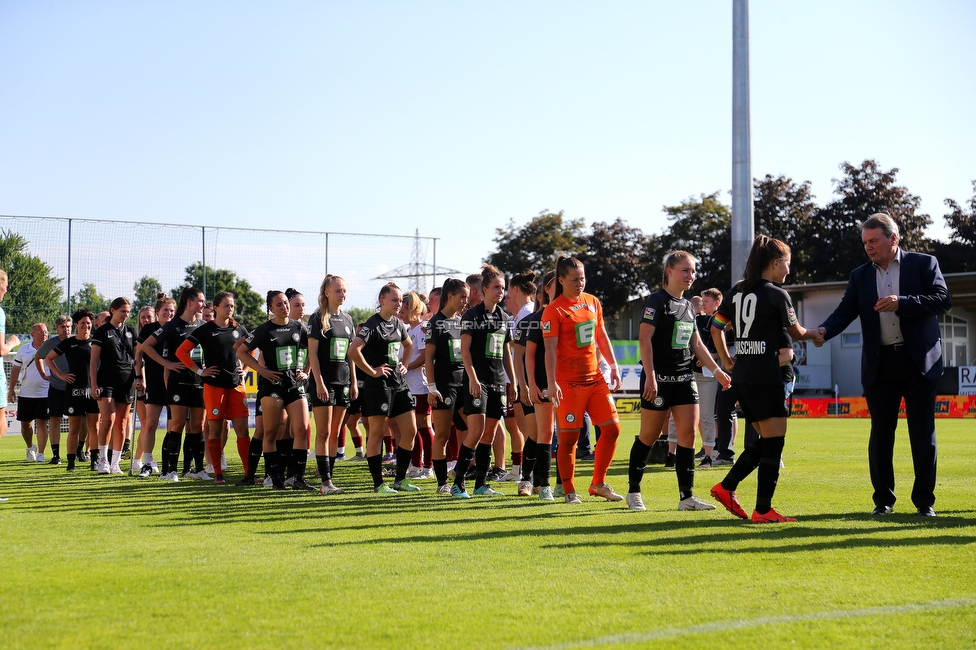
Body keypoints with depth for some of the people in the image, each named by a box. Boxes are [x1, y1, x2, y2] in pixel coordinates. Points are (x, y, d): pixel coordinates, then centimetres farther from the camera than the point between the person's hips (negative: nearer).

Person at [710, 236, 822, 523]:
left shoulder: (737, 291, 12)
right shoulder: (777, 295, -7)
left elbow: (716, 327, 15)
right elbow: (796, 332, 5)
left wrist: (726, 361, 19)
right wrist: (815, 335, 25)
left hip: (741, 377, 8)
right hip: (765, 377, -8)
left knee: (765, 440, 18)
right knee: (774, 441, -2)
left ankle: (726, 487, 12)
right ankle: (763, 510, -2)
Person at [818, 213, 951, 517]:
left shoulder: (924, 263, 3)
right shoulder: (860, 276, 11)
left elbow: (943, 300, -8)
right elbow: (845, 312, 3)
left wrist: (902, 303, -20)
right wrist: (824, 330, -18)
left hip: (919, 362, -2)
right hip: (880, 365, 2)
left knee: (923, 434, 1)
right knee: (880, 434, 3)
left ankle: (925, 500, 10)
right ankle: (883, 500, 13)